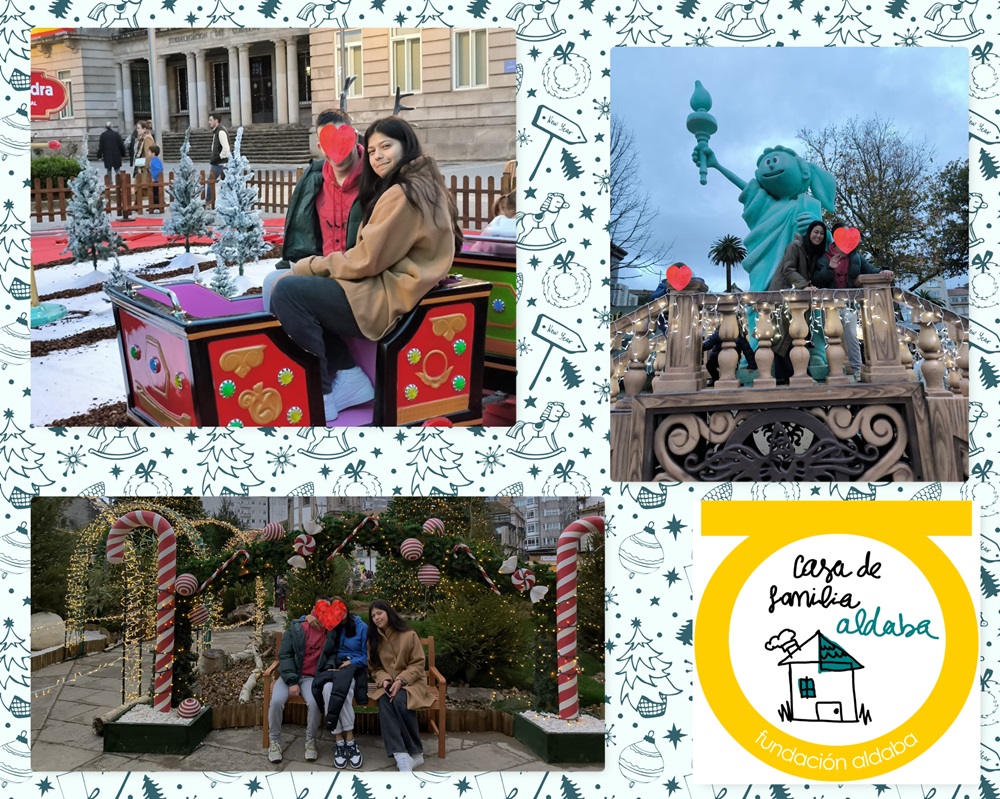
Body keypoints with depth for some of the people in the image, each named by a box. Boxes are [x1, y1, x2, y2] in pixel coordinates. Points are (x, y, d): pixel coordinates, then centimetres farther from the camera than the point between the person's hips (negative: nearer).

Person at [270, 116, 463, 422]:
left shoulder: (403, 193, -16)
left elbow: (367, 260, -17)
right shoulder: (424, 186, 17)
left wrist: (311, 265, -4)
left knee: (287, 292, -17)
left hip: (389, 297, -11)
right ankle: (348, 378, 4)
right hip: (390, 286, 11)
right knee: (303, 290, 13)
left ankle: (320, 394, -7)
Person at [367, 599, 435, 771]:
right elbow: (375, 668, 9)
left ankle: (415, 752, -24)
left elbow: (418, 664, -7)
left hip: (411, 682, -3)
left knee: (400, 701, -37)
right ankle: (401, 755, -47)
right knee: (384, 701, -33)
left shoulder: (409, 635, -6)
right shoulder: (373, 639, 8)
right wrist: (384, 681, -13)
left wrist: (401, 681, -21)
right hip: (387, 684, 3)